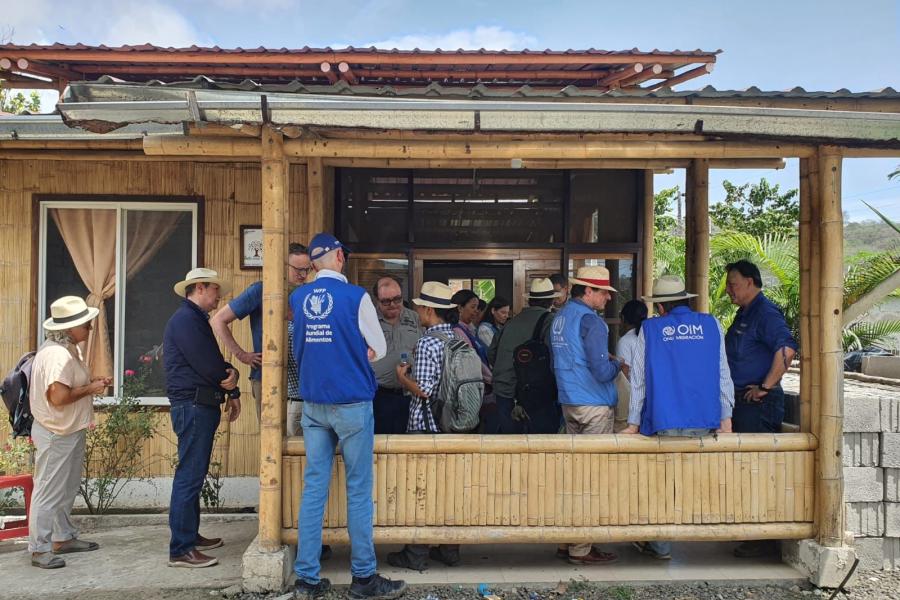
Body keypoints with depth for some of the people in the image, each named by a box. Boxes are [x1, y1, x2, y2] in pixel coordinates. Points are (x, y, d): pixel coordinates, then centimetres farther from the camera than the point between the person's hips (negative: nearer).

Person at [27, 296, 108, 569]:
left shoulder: (69, 349, 10)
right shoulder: (57, 355, -24)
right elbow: (59, 397, -30)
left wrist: (92, 383, 5)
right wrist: (90, 388, -18)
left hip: (69, 431, 11)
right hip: (56, 434, -11)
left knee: (67, 489, 19)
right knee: (48, 491, 0)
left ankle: (63, 537, 32)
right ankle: (39, 549, 10)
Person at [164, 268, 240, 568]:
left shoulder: (195, 319, 20)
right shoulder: (186, 319, -13)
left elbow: (213, 362, 18)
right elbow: (208, 365, -19)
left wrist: (231, 373, -4)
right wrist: (232, 389, -3)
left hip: (201, 407, 11)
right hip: (193, 406, -11)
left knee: (193, 476, 16)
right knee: (189, 477, -8)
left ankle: (190, 536, 27)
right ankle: (180, 550, -4)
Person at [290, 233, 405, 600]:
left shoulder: (298, 298, 4)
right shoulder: (355, 296, -10)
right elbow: (378, 349, -2)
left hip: (312, 403, 5)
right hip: (352, 403, -5)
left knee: (313, 487, 8)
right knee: (359, 489, 4)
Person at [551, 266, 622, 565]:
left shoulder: (560, 317, 12)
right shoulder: (590, 321, -16)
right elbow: (602, 371, -22)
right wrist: (617, 365, -1)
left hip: (569, 403, 9)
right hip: (594, 406, -9)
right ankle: (581, 548, 5)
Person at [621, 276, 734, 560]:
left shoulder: (649, 329, 2)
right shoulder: (711, 325, 6)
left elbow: (639, 379, 3)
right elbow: (723, 374, 6)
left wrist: (633, 423, 8)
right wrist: (726, 417, 10)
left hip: (664, 422, -2)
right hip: (705, 421, 2)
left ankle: (661, 546, 15)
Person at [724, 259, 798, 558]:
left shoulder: (766, 313, -13)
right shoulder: (744, 314, 18)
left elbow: (786, 349, -28)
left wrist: (765, 388, -22)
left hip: (759, 404, -10)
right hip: (742, 401, 10)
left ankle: (765, 540, 4)